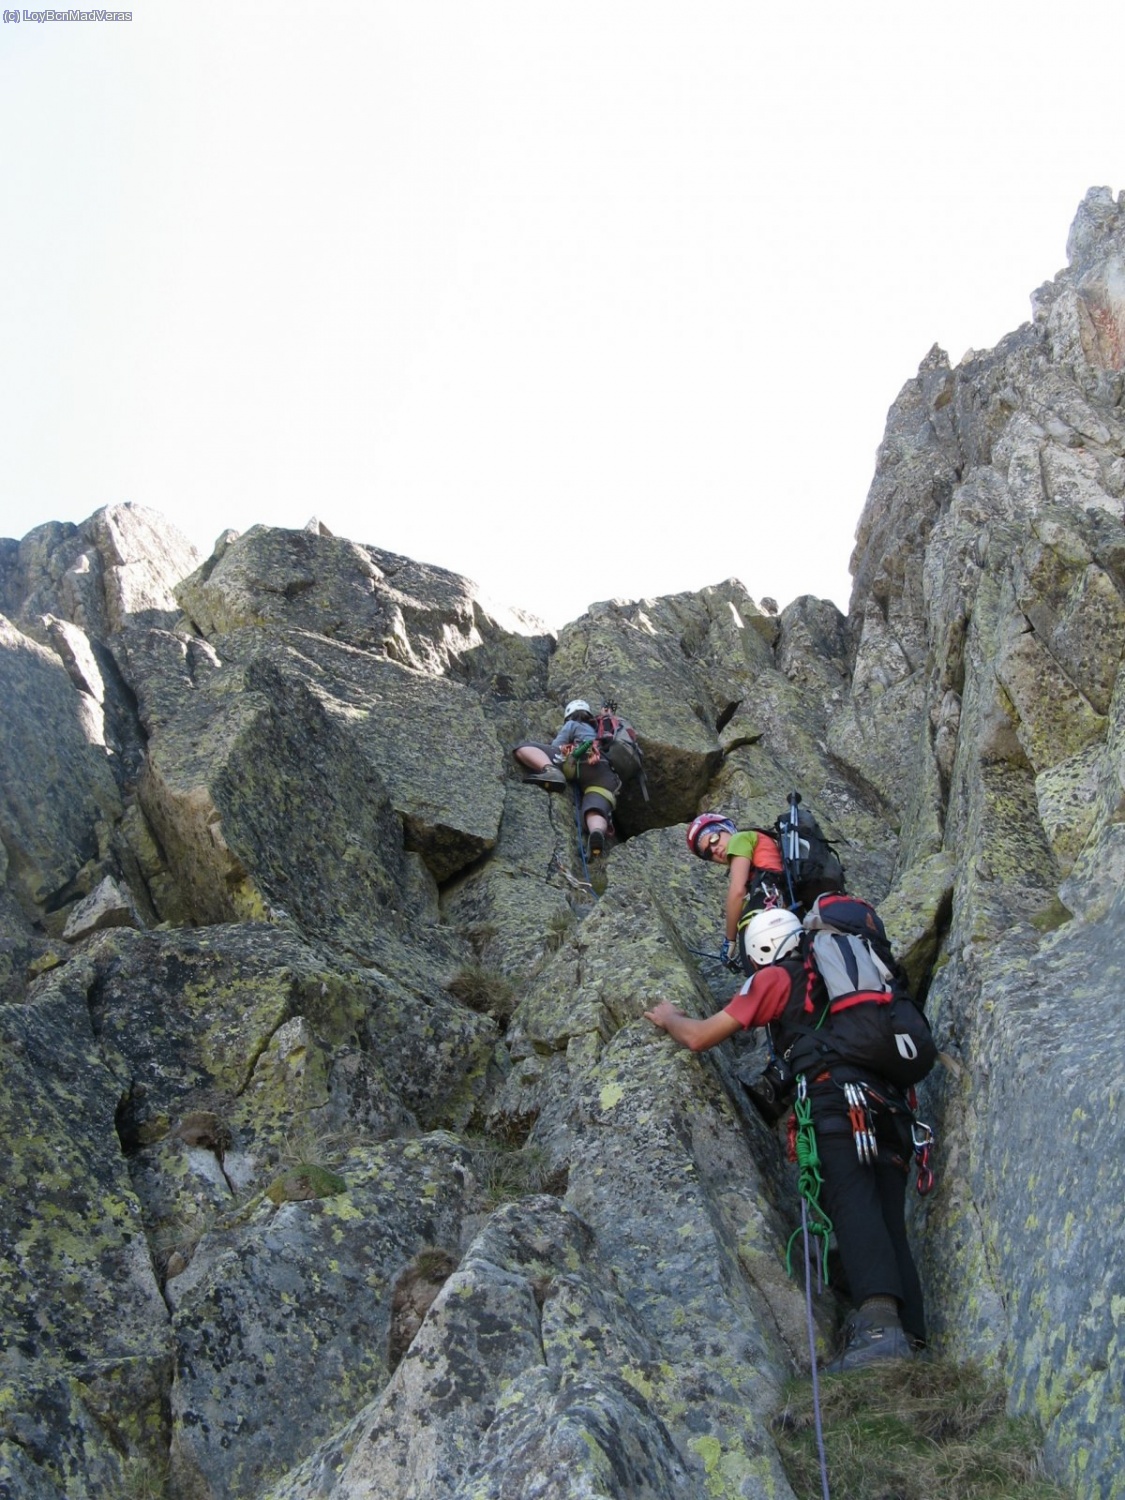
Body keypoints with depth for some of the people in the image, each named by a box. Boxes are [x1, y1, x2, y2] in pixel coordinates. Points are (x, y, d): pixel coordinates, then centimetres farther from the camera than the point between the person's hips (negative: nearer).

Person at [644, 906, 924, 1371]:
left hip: (837, 1101, -7)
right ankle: (910, 1340, -11)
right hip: (889, 1110, 7)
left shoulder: (776, 977, 13)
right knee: (890, 1225, 2)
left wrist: (667, 1017, 35)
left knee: (852, 1208, -22)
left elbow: (699, 1037, 14)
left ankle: (879, 1325, -39)